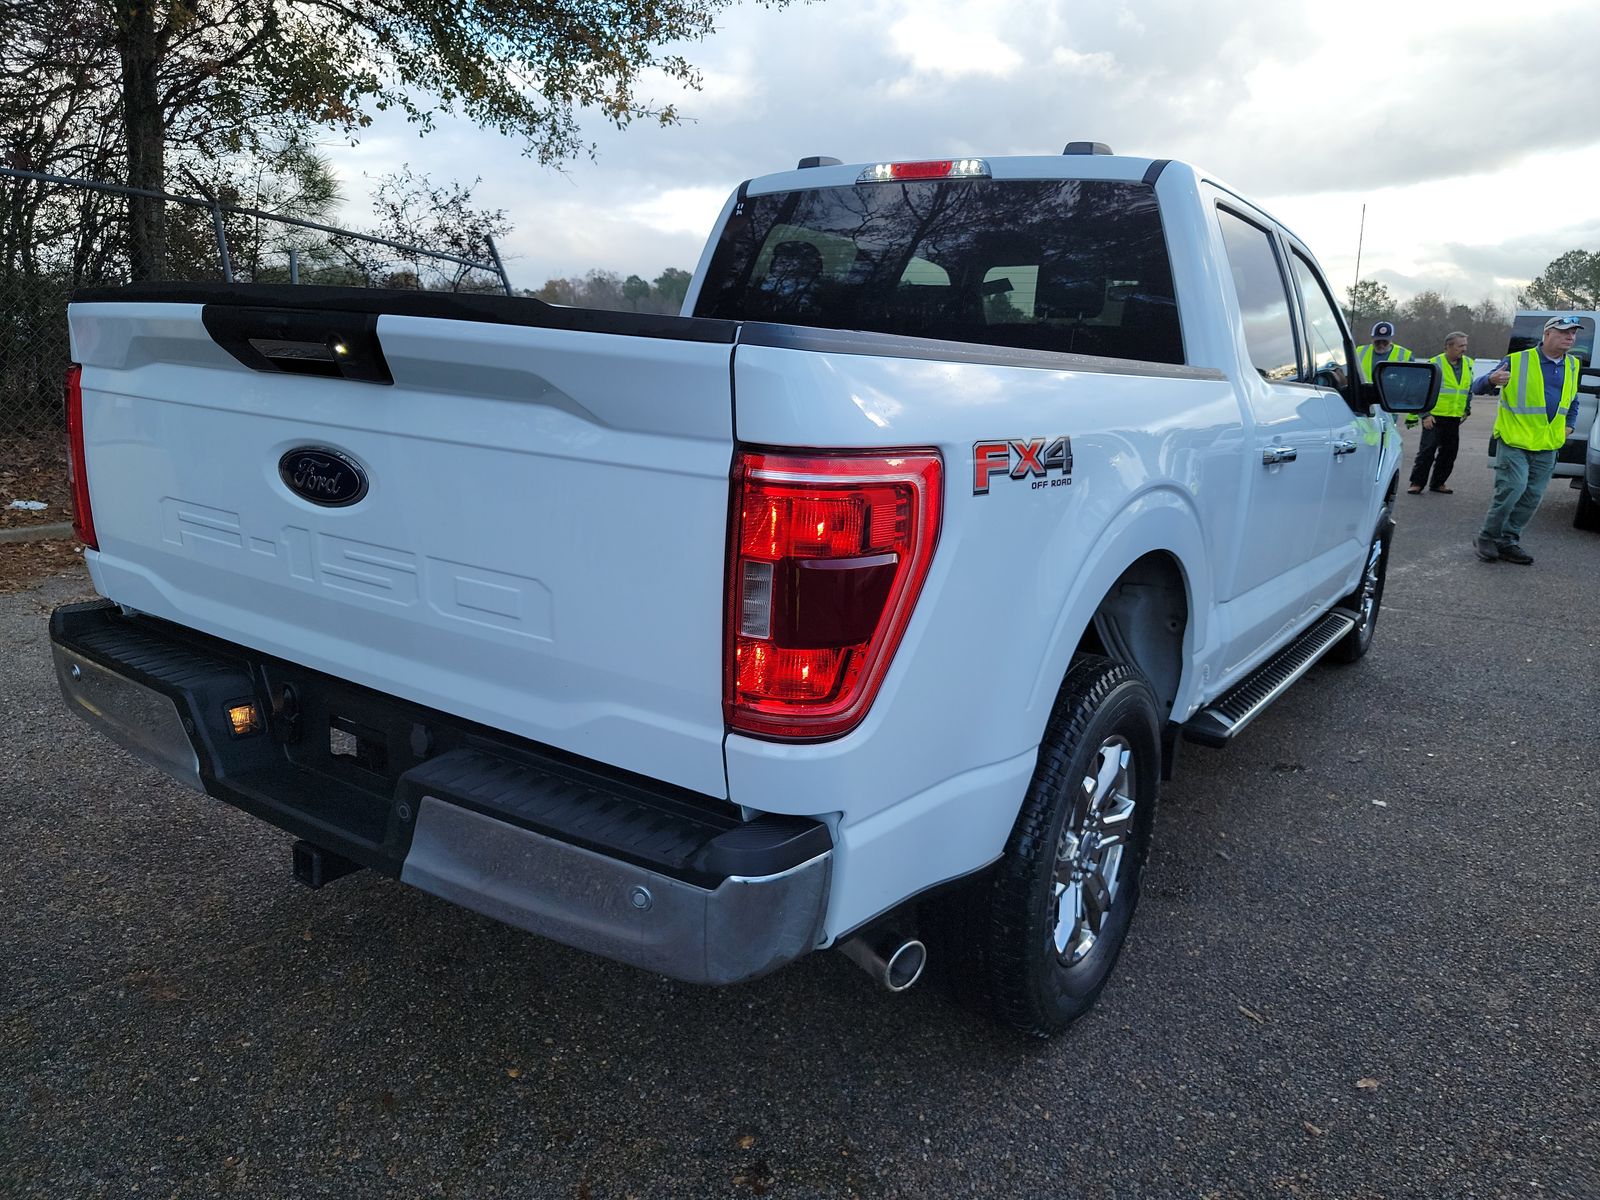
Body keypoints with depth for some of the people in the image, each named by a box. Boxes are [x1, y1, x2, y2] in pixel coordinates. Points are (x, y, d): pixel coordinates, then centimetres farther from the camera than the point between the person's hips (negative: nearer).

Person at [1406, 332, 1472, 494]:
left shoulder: (1468, 364, 10)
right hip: (1434, 417, -6)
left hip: (1454, 418, 6)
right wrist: (1425, 414, -13)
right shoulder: (1434, 364, -8)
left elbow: (1469, 388, 24)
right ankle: (1417, 483, 0)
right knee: (1427, 450, -6)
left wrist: (1467, 409, 18)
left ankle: (1437, 483, 19)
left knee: (1449, 452, 9)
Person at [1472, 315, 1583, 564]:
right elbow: (1479, 389, -8)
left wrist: (1570, 424, 16)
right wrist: (1491, 380, -30)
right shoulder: (1517, 361, -8)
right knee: (1512, 489, -17)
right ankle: (1487, 537, -2)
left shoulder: (1572, 365, 11)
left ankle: (1508, 541, 15)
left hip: (1547, 448, 6)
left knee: (1532, 497, 5)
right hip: (1514, 442, -6)